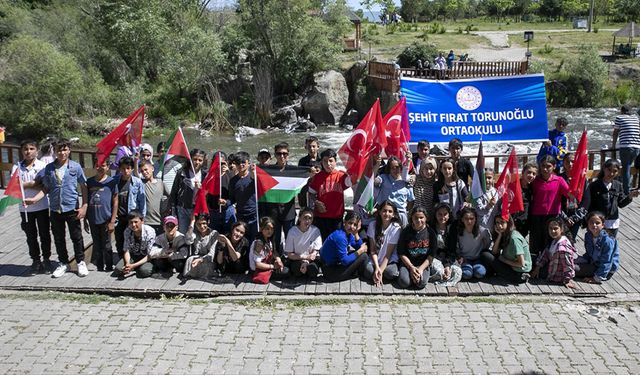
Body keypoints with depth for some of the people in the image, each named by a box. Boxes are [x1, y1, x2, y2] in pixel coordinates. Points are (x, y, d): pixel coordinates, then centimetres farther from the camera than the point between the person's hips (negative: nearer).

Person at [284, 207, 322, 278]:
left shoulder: (315, 230, -9)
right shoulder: (292, 231, -10)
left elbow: (315, 253, -7)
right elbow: (289, 255, -10)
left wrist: (306, 262, -24)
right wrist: (305, 257, -22)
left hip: (311, 260, 1)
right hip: (296, 259, 0)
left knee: (313, 270, -32)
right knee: (297, 271, -33)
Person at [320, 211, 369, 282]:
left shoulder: (348, 234, 1)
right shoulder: (340, 236, -25)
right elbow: (345, 261, -24)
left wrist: (356, 234, -8)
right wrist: (360, 251, -14)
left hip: (337, 264, 10)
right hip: (331, 272, -10)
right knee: (363, 256, -11)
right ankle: (363, 276, 12)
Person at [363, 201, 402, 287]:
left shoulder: (396, 228, -12)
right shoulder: (373, 225, -6)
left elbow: (388, 253, -12)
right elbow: (373, 250, -6)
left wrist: (381, 270, -21)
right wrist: (377, 267, -20)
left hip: (389, 260, -1)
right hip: (375, 260, 1)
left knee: (391, 273, -32)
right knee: (369, 271, -29)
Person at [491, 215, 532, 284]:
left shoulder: (514, 238, -24)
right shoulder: (504, 235, 2)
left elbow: (521, 263, -24)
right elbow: (494, 252, -4)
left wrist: (504, 260, -10)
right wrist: (499, 235, -13)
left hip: (520, 272, -10)